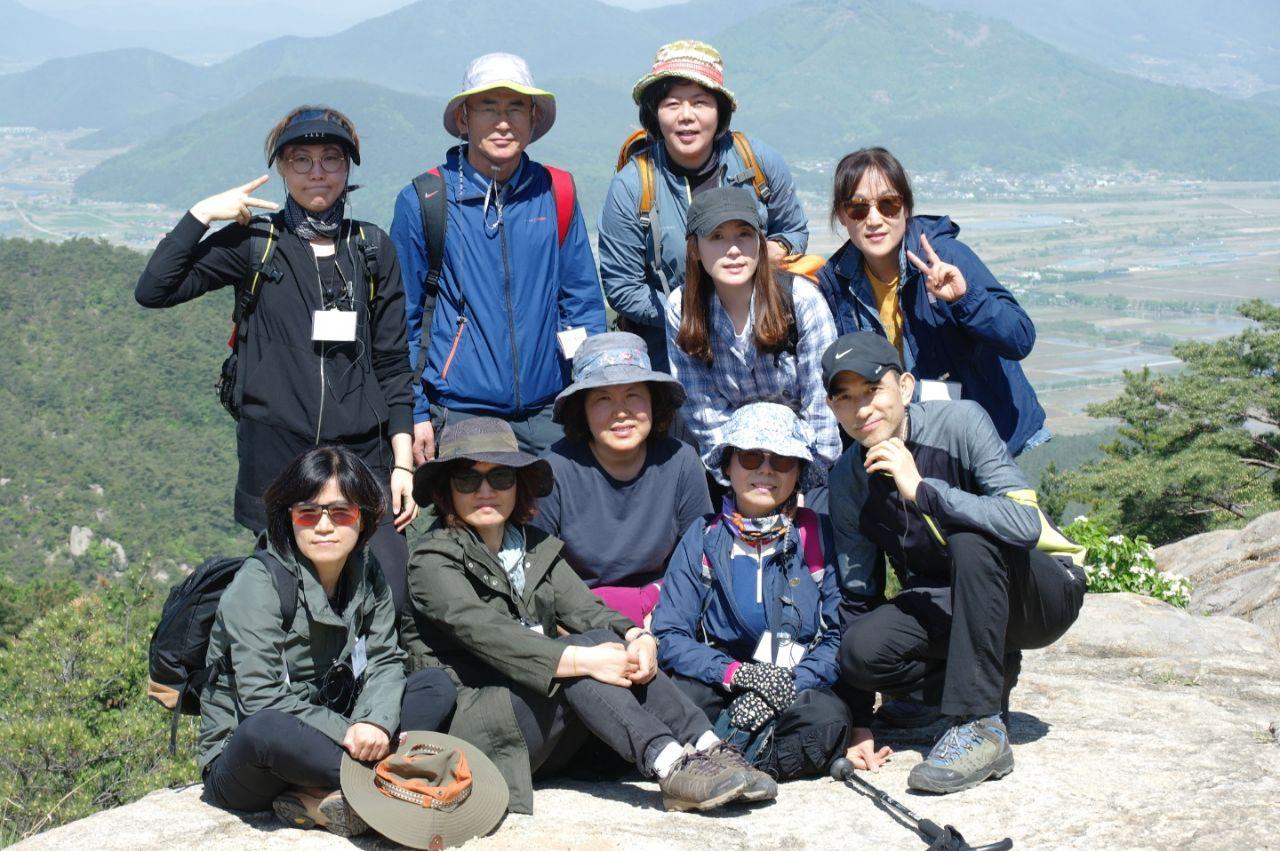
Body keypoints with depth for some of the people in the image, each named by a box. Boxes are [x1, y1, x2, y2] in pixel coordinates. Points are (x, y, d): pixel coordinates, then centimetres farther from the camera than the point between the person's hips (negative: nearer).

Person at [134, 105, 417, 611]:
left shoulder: (372, 249, 10)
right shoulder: (254, 244, 4)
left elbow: (392, 363, 10)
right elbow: (153, 290, -6)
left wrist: (403, 462, 4)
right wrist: (202, 214, -9)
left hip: (362, 455, 2)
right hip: (274, 454, -1)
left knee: (389, 600, -8)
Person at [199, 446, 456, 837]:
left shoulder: (366, 575, 2)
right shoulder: (258, 582, -17)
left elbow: (385, 661, -4)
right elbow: (261, 701, -24)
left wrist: (374, 723, -25)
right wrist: (346, 732, -28)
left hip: (318, 743, 7)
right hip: (239, 759, -6)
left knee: (438, 687, -8)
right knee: (267, 729, -41)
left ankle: (316, 797, -23)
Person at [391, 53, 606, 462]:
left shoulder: (556, 194, 6)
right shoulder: (422, 202, -1)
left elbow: (584, 303, 11)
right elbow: (403, 319, 4)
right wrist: (415, 414, -2)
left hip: (549, 417, 2)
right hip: (460, 417, -2)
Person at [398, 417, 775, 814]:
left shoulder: (537, 548, 18)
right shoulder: (432, 561, -3)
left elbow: (585, 607, 1)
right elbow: (484, 633, -21)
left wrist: (637, 636, -22)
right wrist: (582, 659, -32)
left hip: (547, 733, 6)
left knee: (612, 642, -20)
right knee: (590, 644, -26)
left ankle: (706, 748, -31)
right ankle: (670, 766, -41)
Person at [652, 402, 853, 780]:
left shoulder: (818, 535, 7)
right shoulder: (703, 539, 9)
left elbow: (840, 636, 1)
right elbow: (669, 638, 0)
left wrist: (790, 685, -17)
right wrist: (737, 673, -17)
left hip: (801, 689, 0)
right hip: (723, 689, 0)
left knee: (828, 718, -36)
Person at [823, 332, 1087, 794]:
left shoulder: (959, 422, -19)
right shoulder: (848, 481, -5)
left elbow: (1027, 524, -32)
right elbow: (857, 597, -2)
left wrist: (922, 490, -36)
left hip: (1042, 594, -4)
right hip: (946, 605, 4)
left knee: (971, 538, -35)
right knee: (861, 649, -25)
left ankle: (980, 727, -29)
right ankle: (991, 680, 2)